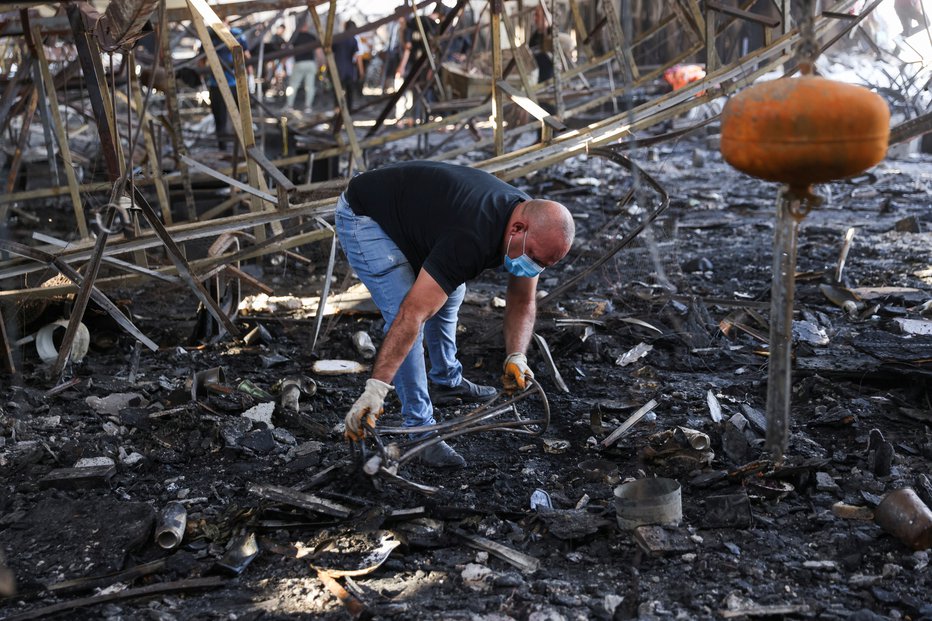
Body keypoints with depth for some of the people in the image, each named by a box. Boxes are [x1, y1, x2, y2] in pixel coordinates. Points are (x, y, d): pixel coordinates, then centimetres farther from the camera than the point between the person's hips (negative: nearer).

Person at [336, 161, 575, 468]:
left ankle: (445, 382, 38)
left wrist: (516, 357, -20)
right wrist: (375, 388, -46)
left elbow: (522, 301, -3)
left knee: (450, 294, 17)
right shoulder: (471, 239, -38)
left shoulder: (531, 223, -12)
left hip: (409, 212, 9)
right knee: (402, 315, -18)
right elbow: (413, 313, -42)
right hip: (364, 218, -9)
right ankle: (421, 432, -7)